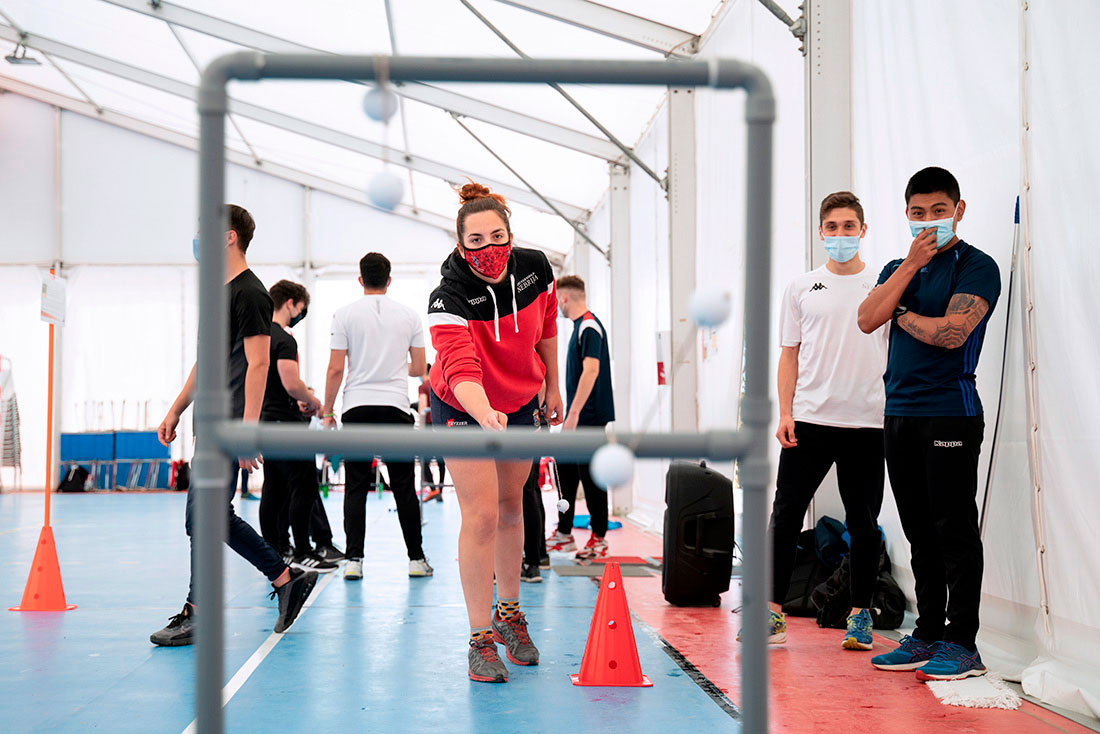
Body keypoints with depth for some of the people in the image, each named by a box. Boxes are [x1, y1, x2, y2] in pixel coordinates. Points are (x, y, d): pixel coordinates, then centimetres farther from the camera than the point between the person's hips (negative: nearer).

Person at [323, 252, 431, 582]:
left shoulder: (345, 315, 0)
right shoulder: (409, 316, 5)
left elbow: (335, 370, -3)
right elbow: (419, 368, 10)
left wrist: (327, 411, 7)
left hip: (357, 408, -1)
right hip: (396, 407, 1)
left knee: (356, 487, 3)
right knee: (403, 487, 6)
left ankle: (354, 560, -3)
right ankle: (416, 558, 9)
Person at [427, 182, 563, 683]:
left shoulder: (535, 268, -17)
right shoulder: (448, 298, -32)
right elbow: (459, 367, -46)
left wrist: (552, 387, 12)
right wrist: (485, 414, -64)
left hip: (522, 402, 5)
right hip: (463, 409, -5)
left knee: (511, 506, 15)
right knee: (480, 515, -13)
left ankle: (509, 612, 32)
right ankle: (481, 639, -5)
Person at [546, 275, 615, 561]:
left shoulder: (590, 327, -15)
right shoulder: (580, 326, 16)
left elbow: (591, 370, -24)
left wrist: (574, 413, -27)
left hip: (590, 416, -10)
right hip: (578, 417, 10)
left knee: (590, 476, -5)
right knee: (566, 472, 14)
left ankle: (599, 539, 2)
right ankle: (564, 534, 22)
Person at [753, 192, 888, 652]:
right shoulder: (802, 288, 9)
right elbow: (789, 355, 10)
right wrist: (785, 414, 0)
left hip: (867, 423, -1)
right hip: (810, 420, 1)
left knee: (863, 522, 5)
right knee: (785, 515, -3)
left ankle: (860, 615, 15)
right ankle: (772, 612, 2)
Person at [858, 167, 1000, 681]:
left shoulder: (976, 267, -3)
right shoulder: (898, 268, 18)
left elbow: (951, 332, -18)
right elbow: (867, 320, 0)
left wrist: (903, 315, -1)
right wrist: (911, 264, -5)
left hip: (949, 412, -7)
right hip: (899, 414, 7)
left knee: (954, 530, -4)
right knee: (919, 531, 11)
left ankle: (962, 644, 0)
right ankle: (928, 635, 18)